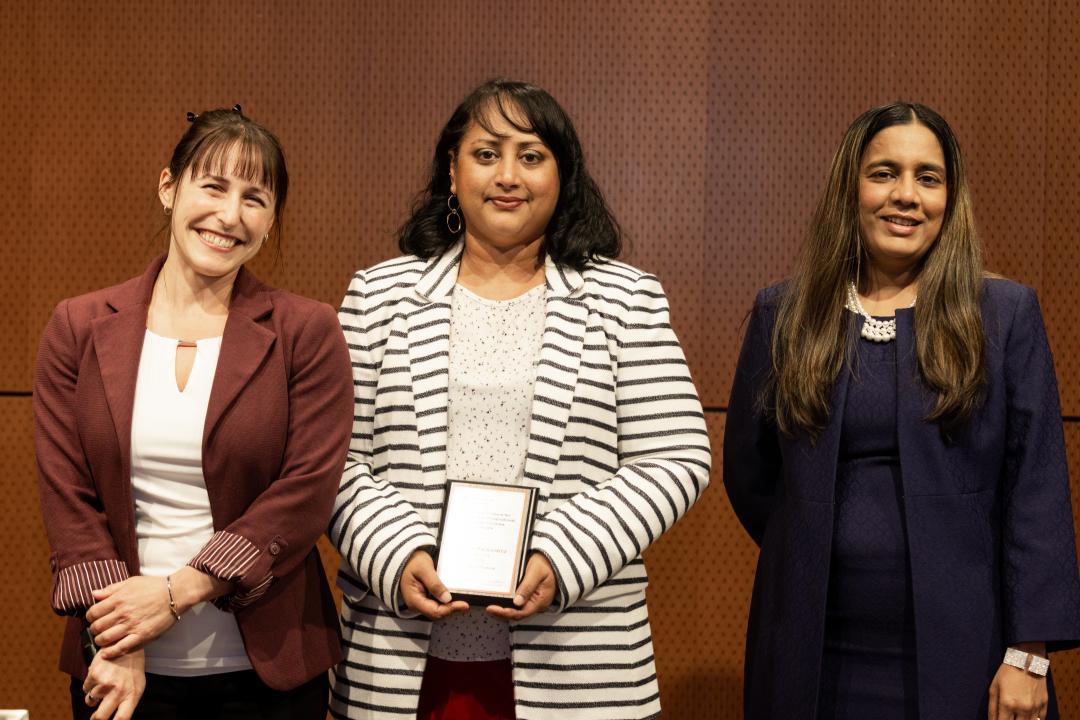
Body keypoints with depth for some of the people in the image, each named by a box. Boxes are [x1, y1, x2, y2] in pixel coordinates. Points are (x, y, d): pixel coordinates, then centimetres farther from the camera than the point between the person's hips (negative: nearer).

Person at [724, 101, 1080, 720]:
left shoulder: (1007, 314, 0)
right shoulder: (783, 316, 4)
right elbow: (749, 476, 10)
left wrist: (1029, 655, -9)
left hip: (960, 647, -1)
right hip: (816, 650, 1)